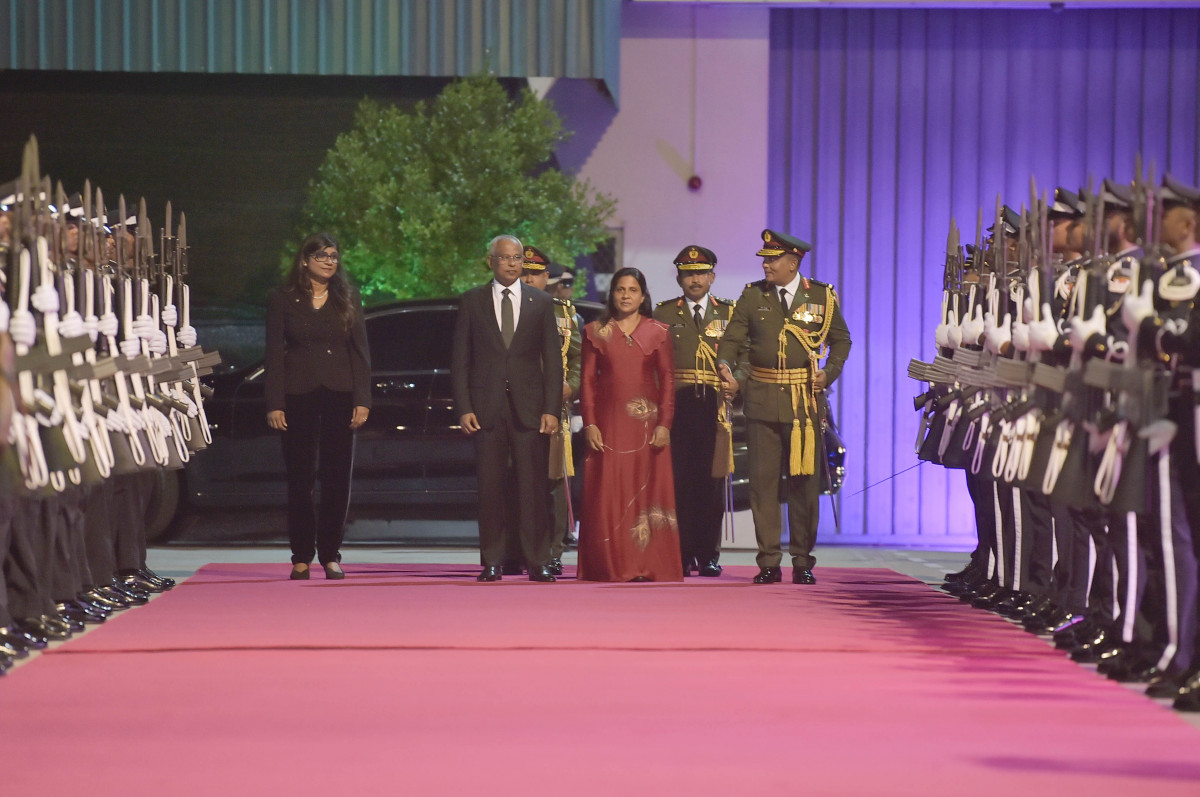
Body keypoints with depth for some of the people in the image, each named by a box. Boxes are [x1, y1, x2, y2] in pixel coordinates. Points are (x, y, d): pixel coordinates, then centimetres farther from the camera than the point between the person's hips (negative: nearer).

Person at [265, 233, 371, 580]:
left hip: (340, 395, 1)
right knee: (300, 479, 0)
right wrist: (274, 404, -6)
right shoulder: (282, 300, 5)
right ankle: (301, 557, 7)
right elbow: (274, 353, 2)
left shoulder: (348, 300, 10)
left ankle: (330, 555, 8)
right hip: (299, 396, -1)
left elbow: (361, 352, 8)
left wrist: (362, 399, -2)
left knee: (338, 478, 0)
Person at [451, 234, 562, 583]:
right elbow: (460, 360, 6)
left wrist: (552, 409, -3)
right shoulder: (472, 301, 8)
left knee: (534, 487, -3)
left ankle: (537, 562, 0)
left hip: (529, 408, 0)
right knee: (490, 488, 0)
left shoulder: (541, 303, 9)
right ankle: (492, 562, 5)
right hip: (487, 408, 0)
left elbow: (553, 360, 7)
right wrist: (463, 408, -3)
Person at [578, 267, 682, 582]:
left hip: (646, 424, 0)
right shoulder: (596, 332, 8)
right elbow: (587, 380, 5)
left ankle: (648, 565, 4)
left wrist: (664, 424, -7)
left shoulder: (658, 332, 7)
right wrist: (589, 424, -5)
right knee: (608, 494, -3)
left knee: (648, 491, -1)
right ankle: (611, 565, 2)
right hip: (608, 423, 0)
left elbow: (667, 380, 3)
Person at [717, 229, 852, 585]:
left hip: (806, 400, -1)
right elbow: (732, 339, 5)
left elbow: (841, 340, 12)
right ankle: (769, 562, 6)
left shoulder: (822, 297, 4)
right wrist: (726, 367, -15)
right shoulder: (752, 296, 6)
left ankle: (803, 561, 11)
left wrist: (829, 373, -4)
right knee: (763, 480, 0)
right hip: (762, 400, 1)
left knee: (804, 481, 2)